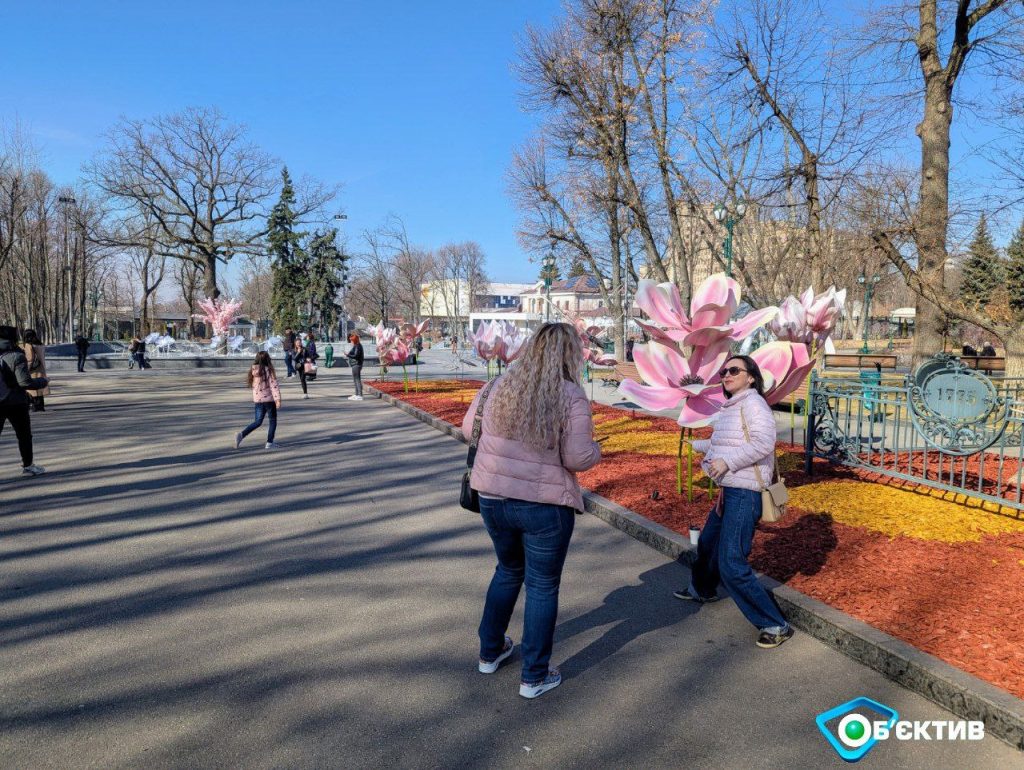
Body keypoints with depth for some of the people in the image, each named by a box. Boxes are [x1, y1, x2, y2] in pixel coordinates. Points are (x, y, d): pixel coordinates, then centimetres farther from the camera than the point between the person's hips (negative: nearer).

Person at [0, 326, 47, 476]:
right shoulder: (16, 357, -15)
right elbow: (25, 382, -19)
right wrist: (42, 381, -4)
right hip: (16, 403, -4)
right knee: (24, 435, 12)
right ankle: (27, 466, 20)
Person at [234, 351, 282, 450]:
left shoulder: (253, 371, 3)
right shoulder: (268, 371, -13)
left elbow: (252, 385, 14)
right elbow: (274, 385, -18)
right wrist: (278, 399, -19)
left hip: (257, 400, 5)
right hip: (269, 399, -5)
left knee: (257, 421, 13)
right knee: (273, 421, 10)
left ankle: (241, 434, -6)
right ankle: (269, 443, 9)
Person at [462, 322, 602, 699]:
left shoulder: (498, 386, 0)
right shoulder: (572, 396, -13)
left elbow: (469, 427, 12)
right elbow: (578, 458, -17)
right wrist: (596, 448, 3)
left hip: (493, 498, 5)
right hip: (545, 506, -5)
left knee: (508, 570, 27)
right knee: (542, 587, 12)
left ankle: (490, 652, 40)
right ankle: (534, 676, 23)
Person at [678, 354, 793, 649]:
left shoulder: (753, 403, -13)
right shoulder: (731, 407, 15)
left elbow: (764, 442, -26)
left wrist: (727, 462, -25)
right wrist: (697, 445, 44)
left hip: (745, 494, -10)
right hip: (729, 490, 10)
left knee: (731, 564, -13)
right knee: (708, 542, 27)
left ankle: (775, 625, -4)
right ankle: (702, 589, 54)